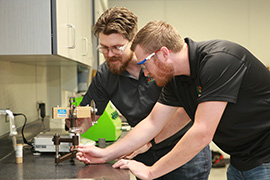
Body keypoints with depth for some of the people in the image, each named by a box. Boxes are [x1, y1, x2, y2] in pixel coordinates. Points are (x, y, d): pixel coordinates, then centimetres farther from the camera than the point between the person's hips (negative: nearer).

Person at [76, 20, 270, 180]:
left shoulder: (218, 60, -27)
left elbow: (202, 133, -29)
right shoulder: (176, 79, -1)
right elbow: (152, 123, 7)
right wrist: (106, 154, 5)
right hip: (239, 162, 7)